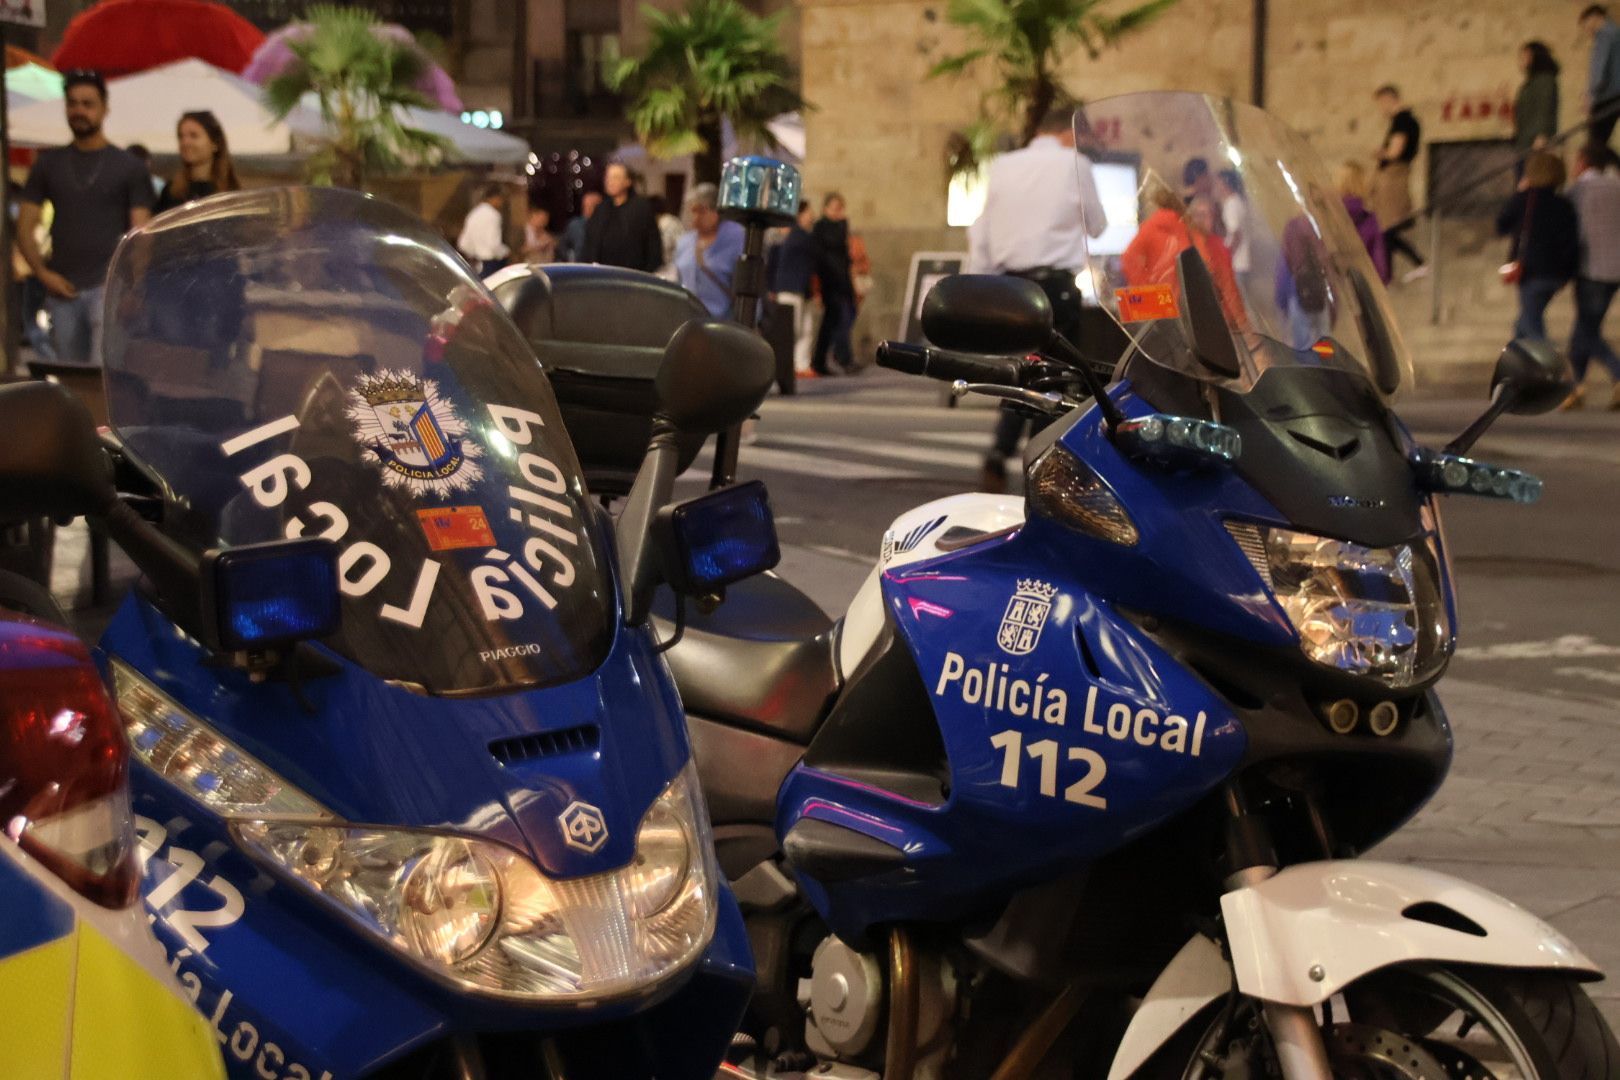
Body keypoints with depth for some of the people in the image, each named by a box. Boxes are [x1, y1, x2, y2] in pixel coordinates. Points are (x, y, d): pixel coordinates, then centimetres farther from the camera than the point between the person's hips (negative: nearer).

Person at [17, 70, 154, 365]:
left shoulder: (129, 166, 6)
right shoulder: (49, 164, 14)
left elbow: (140, 230, 1)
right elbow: (25, 227, 12)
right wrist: (42, 273, -3)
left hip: (109, 286, -4)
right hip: (63, 289, 4)